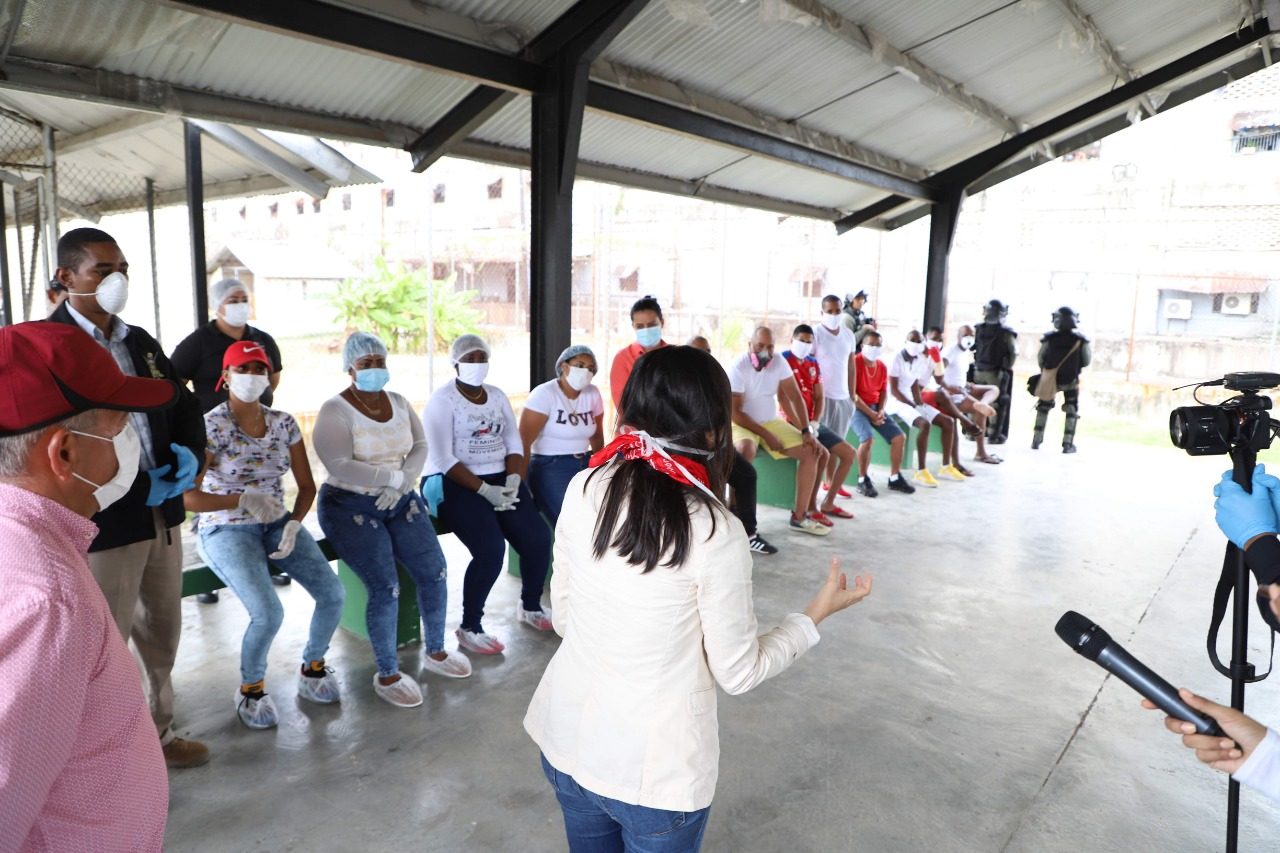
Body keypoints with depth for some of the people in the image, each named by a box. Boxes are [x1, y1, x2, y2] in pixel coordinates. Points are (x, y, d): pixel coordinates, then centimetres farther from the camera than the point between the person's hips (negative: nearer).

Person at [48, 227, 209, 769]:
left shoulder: (141, 340, 11)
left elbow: (183, 404, 17)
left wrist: (189, 453, -4)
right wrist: (135, 484, -17)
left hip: (162, 513, 7)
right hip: (103, 522, -7)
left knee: (161, 638, 19)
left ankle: (157, 734, 38)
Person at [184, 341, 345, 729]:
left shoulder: (283, 423, 2)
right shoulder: (211, 427, -11)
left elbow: (307, 485, 6)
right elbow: (188, 497, -16)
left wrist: (293, 524, -11)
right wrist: (243, 499, -28)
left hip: (276, 524, 5)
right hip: (226, 530, -4)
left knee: (333, 592, -13)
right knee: (269, 613, -25)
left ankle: (312, 667, 15)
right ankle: (250, 688, 6)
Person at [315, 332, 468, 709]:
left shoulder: (399, 402, 8)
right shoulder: (334, 410, -11)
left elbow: (420, 446, 0)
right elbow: (339, 466, -22)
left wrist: (402, 483, -17)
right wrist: (394, 476, -22)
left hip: (401, 501, 6)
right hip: (351, 508, -6)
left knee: (434, 573, -1)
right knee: (386, 588, -14)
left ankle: (435, 652, 21)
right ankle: (387, 675, 6)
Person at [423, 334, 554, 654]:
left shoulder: (497, 396, 12)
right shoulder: (442, 400, -7)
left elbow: (514, 443, 8)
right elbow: (443, 459, -15)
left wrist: (512, 480, -11)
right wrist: (485, 490, -21)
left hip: (500, 479, 6)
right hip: (456, 484, -6)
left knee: (539, 538, -9)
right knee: (491, 550, -25)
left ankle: (530, 607, 18)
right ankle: (469, 628, -5)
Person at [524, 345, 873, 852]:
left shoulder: (583, 488, -10)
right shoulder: (715, 533, -23)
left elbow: (563, 616, 2)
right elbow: (739, 673, -11)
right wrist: (817, 614, 2)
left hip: (567, 742, 4)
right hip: (654, 770, -4)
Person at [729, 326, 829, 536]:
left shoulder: (779, 362, -3)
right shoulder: (738, 368, -18)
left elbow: (794, 396, -1)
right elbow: (735, 413, -19)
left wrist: (806, 431, -12)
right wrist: (766, 436, -21)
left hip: (772, 422, 6)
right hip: (743, 424, -6)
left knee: (811, 451, -8)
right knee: (745, 450, -39)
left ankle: (799, 517, 0)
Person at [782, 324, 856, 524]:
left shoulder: (813, 364, 15)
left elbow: (820, 397, 12)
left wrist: (815, 422, -6)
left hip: (813, 423, 8)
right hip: (792, 422, -8)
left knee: (849, 453, 2)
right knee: (822, 454, -29)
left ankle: (828, 503, 12)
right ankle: (811, 508, -15)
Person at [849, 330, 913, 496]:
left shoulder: (882, 367, 9)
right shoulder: (854, 363, -13)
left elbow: (884, 392, 14)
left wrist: (881, 410, -6)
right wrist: (870, 413, -19)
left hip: (876, 408, 7)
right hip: (857, 407, -7)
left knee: (900, 436, -3)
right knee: (867, 439, -30)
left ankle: (895, 478, 10)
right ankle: (863, 480, -13)